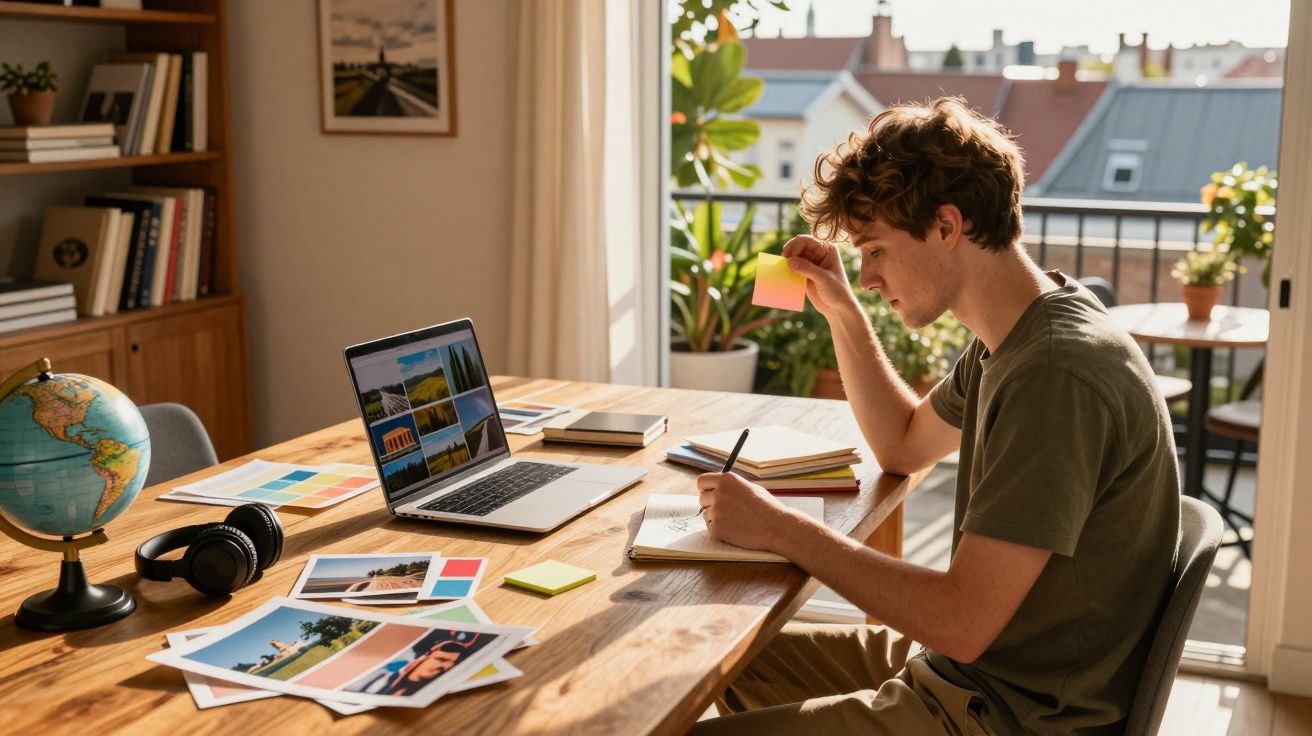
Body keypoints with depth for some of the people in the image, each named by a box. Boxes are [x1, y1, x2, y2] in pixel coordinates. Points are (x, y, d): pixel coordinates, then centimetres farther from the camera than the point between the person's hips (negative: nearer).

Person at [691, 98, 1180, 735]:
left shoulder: (1059, 375, -27)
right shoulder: (1018, 337, 5)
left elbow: (961, 624, -29)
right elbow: (904, 446, 23)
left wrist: (782, 530, -21)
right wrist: (841, 311, 12)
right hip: (973, 667, 10)